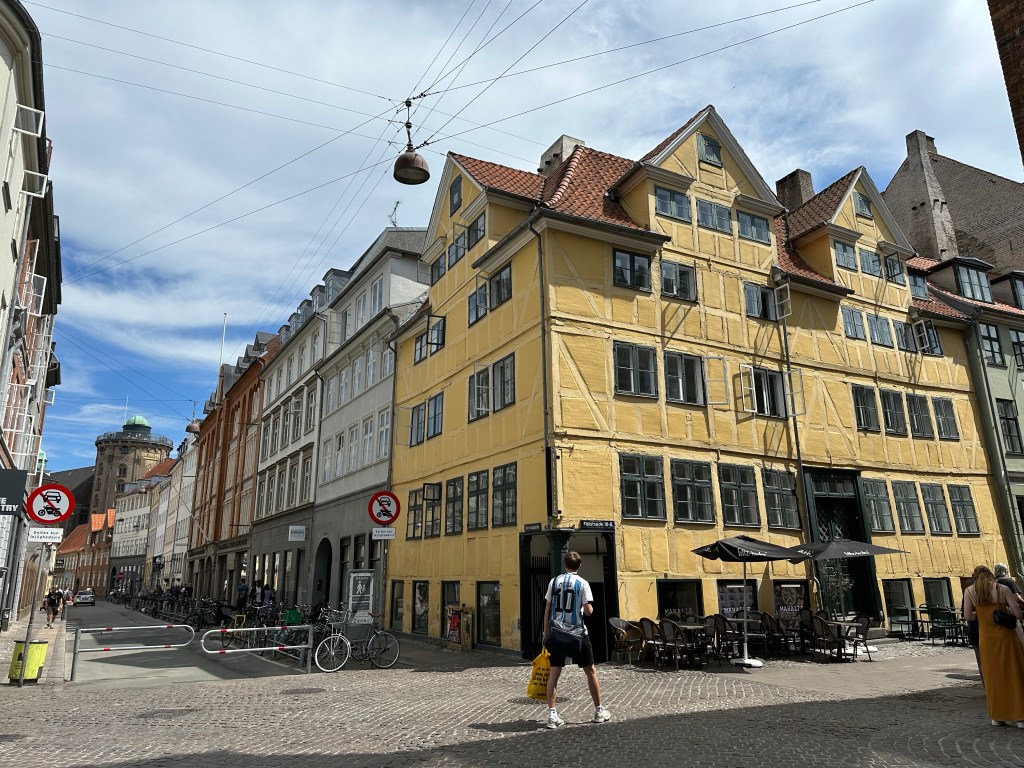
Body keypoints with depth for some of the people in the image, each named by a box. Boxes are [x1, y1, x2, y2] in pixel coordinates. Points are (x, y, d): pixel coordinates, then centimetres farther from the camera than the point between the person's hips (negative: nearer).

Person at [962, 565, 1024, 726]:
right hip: (1006, 636, -1)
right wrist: (1005, 609, 13)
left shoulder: (969, 591, 1)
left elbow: (967, 616, -2)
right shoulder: (1003, 589, -3)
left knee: (993, 676, 12)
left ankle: (997, 716, 18)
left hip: (986, 639, 2)